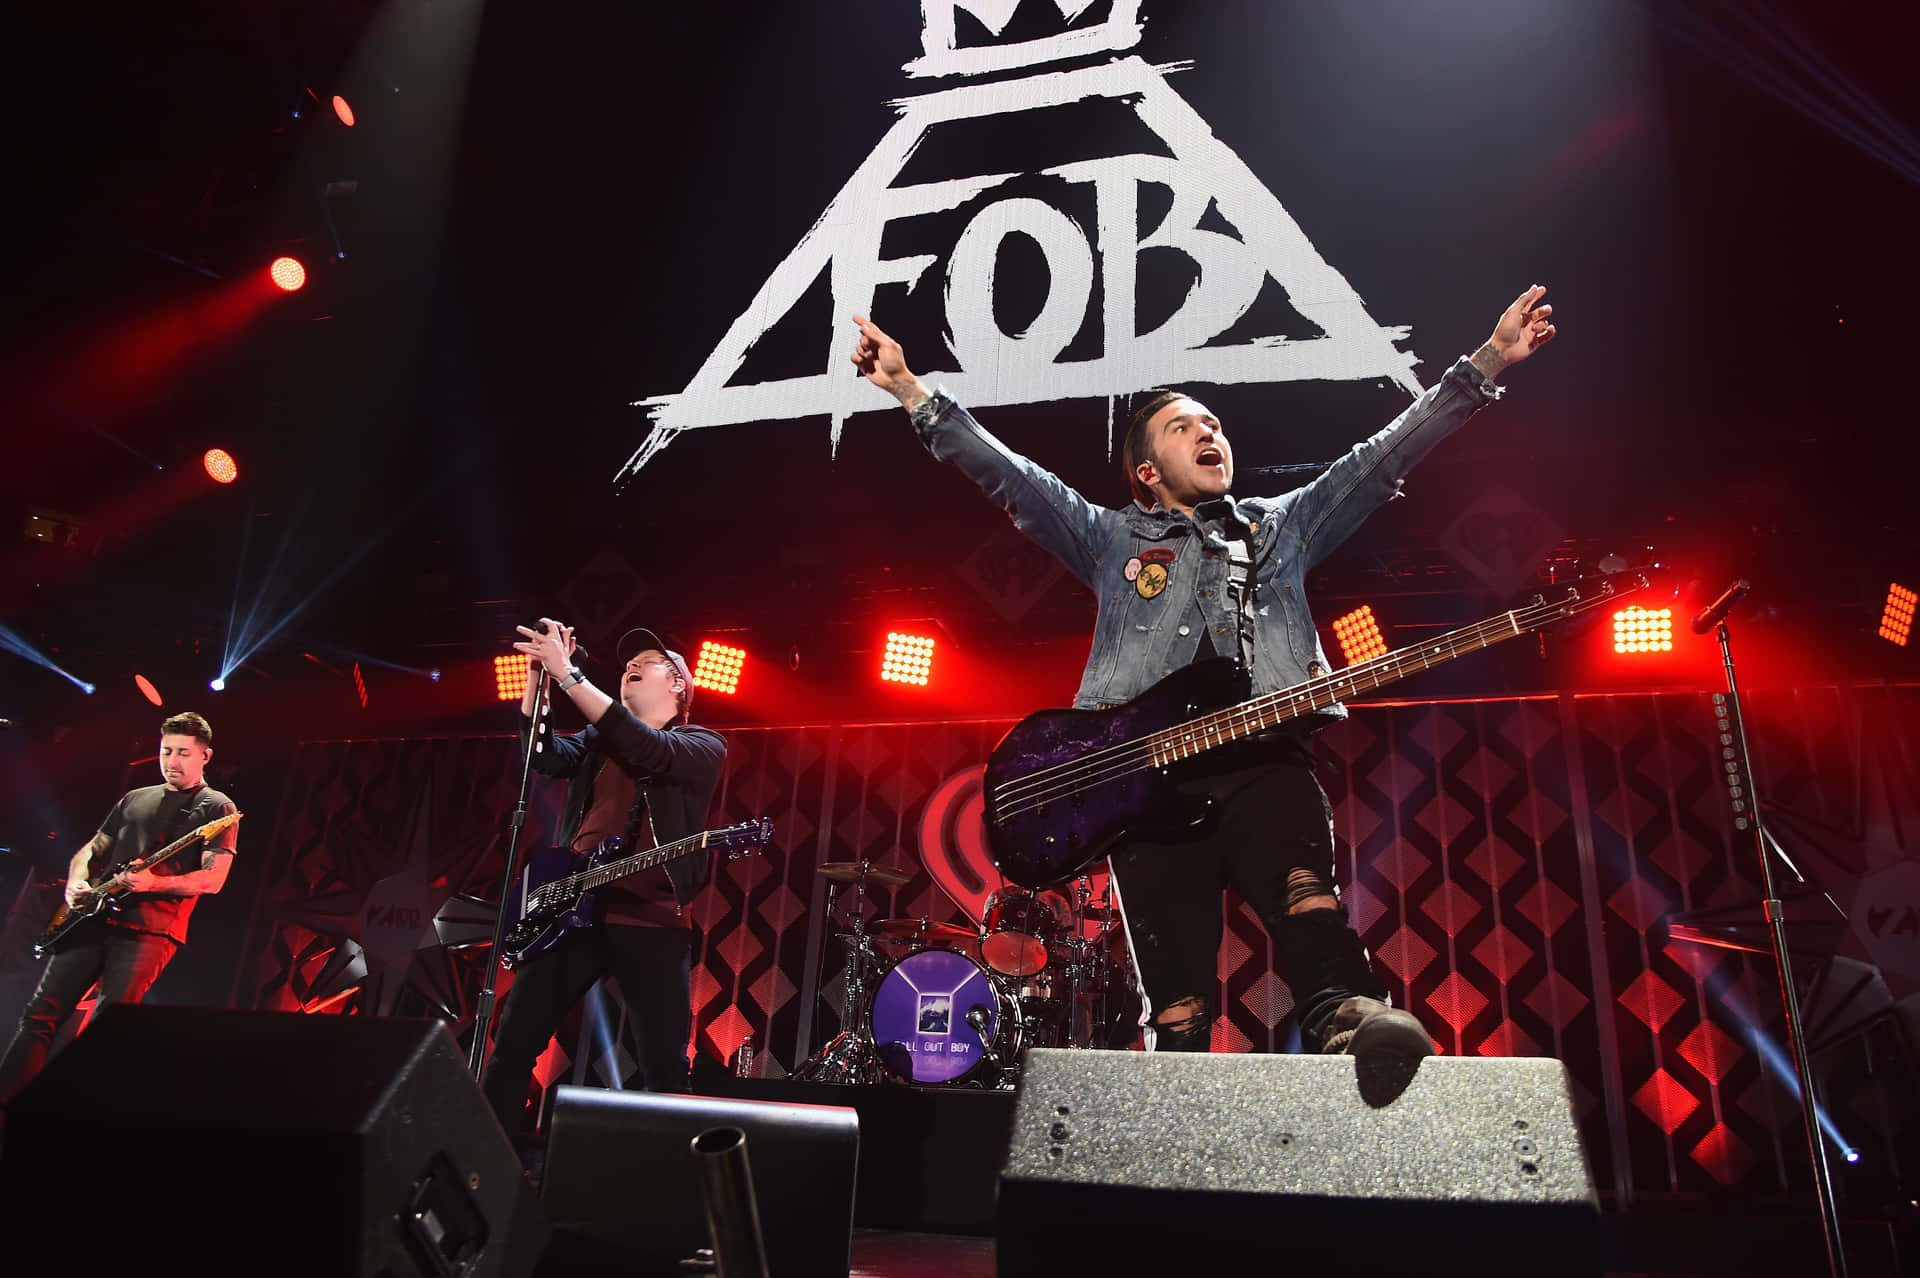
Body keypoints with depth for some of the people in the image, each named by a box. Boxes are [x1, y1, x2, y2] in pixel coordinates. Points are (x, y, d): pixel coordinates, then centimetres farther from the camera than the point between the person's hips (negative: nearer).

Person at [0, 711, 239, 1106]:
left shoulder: (217, 809, 2)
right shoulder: (134, 799, 20)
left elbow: (213, 879, -8)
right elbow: (90, 851, 25)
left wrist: (153, 883, -21)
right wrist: (76, 883, 3)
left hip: (150, 930, -6)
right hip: (95, 918, 6)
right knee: (40, 1014, 1)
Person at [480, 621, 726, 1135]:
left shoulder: (703, 745, 3)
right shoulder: (598, 740, 19)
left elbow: (647, 750, -18)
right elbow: (543, 753, 0)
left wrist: (566, 673, -22)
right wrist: (540, 671, -9)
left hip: (651, 922, -4)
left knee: (666, 1072, -1)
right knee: (511, 1046, 5)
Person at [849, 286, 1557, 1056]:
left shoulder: (1283, 526, 31)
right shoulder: (1113, 539, 25)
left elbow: (1388, 452, 27)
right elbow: (1000, 471, 19)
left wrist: (1489, 361, 22)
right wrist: (908, 387, 12)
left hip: (1267, 763, 0)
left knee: (1306, 898, -32)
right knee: (1177, 1012, -9)